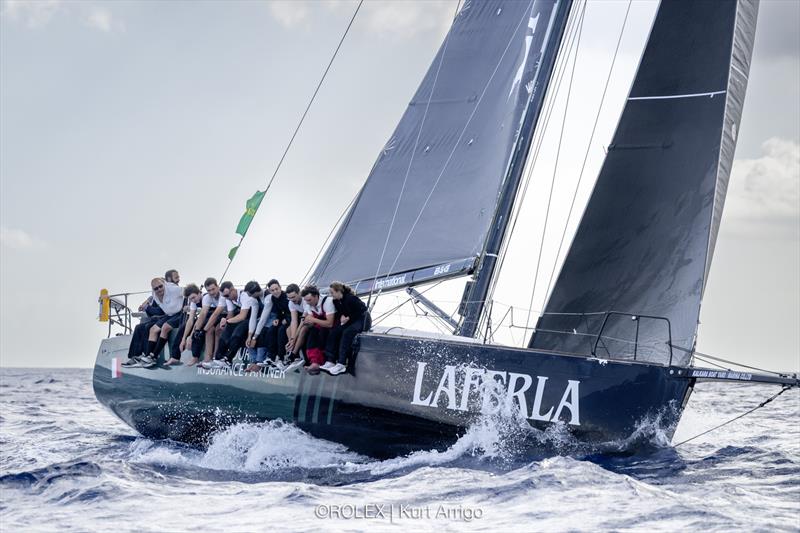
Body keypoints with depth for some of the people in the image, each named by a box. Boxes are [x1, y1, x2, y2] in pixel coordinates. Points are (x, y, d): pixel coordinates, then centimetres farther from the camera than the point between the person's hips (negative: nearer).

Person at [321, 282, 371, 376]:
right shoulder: (336, 301, -1)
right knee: (334, 332, -15)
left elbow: (361, 310, -20)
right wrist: (342, 316, -10)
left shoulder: (351, 298, -25)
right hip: (348, 320, 8)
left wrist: (348, 318, -21)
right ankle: (330, 361, -19)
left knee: (347, 332, -32)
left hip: (362, 320, -8)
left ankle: (341, 364, -36)